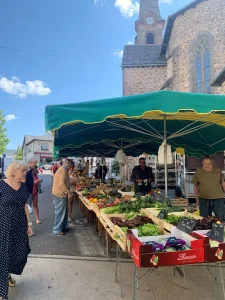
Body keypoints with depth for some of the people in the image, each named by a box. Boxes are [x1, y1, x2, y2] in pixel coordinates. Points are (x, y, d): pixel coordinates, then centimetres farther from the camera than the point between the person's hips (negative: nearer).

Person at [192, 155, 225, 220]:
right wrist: (197, 199, 5)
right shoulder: (198, 172, -5)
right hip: (204, 199, 0)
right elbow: (195, 186, 3)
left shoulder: (218, 170, -2)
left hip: (218, 199, 0)